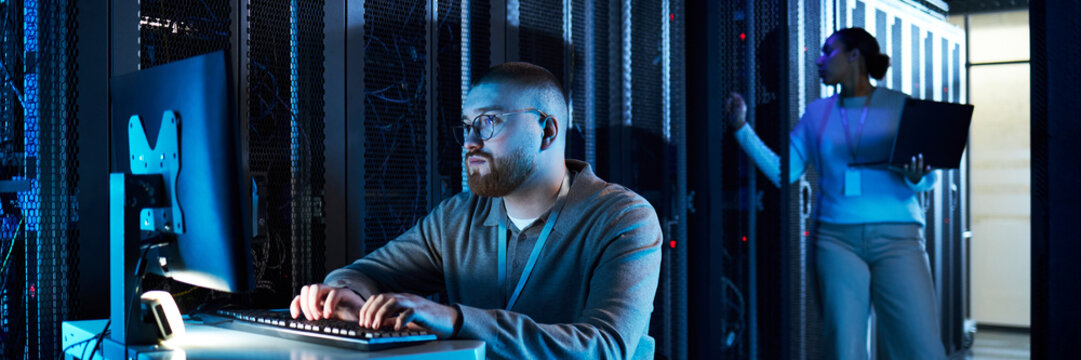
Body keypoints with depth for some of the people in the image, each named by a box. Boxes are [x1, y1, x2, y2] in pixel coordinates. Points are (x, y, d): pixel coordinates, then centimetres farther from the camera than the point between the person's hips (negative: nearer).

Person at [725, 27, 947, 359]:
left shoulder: (901, 106, 5)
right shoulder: (817, 113, 13)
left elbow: (929, 179, 5)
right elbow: (782, 171, 7)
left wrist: (914, 179, -17)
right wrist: (742, 128, 1)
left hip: (897, 236, -2)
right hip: (837, 239, 2)